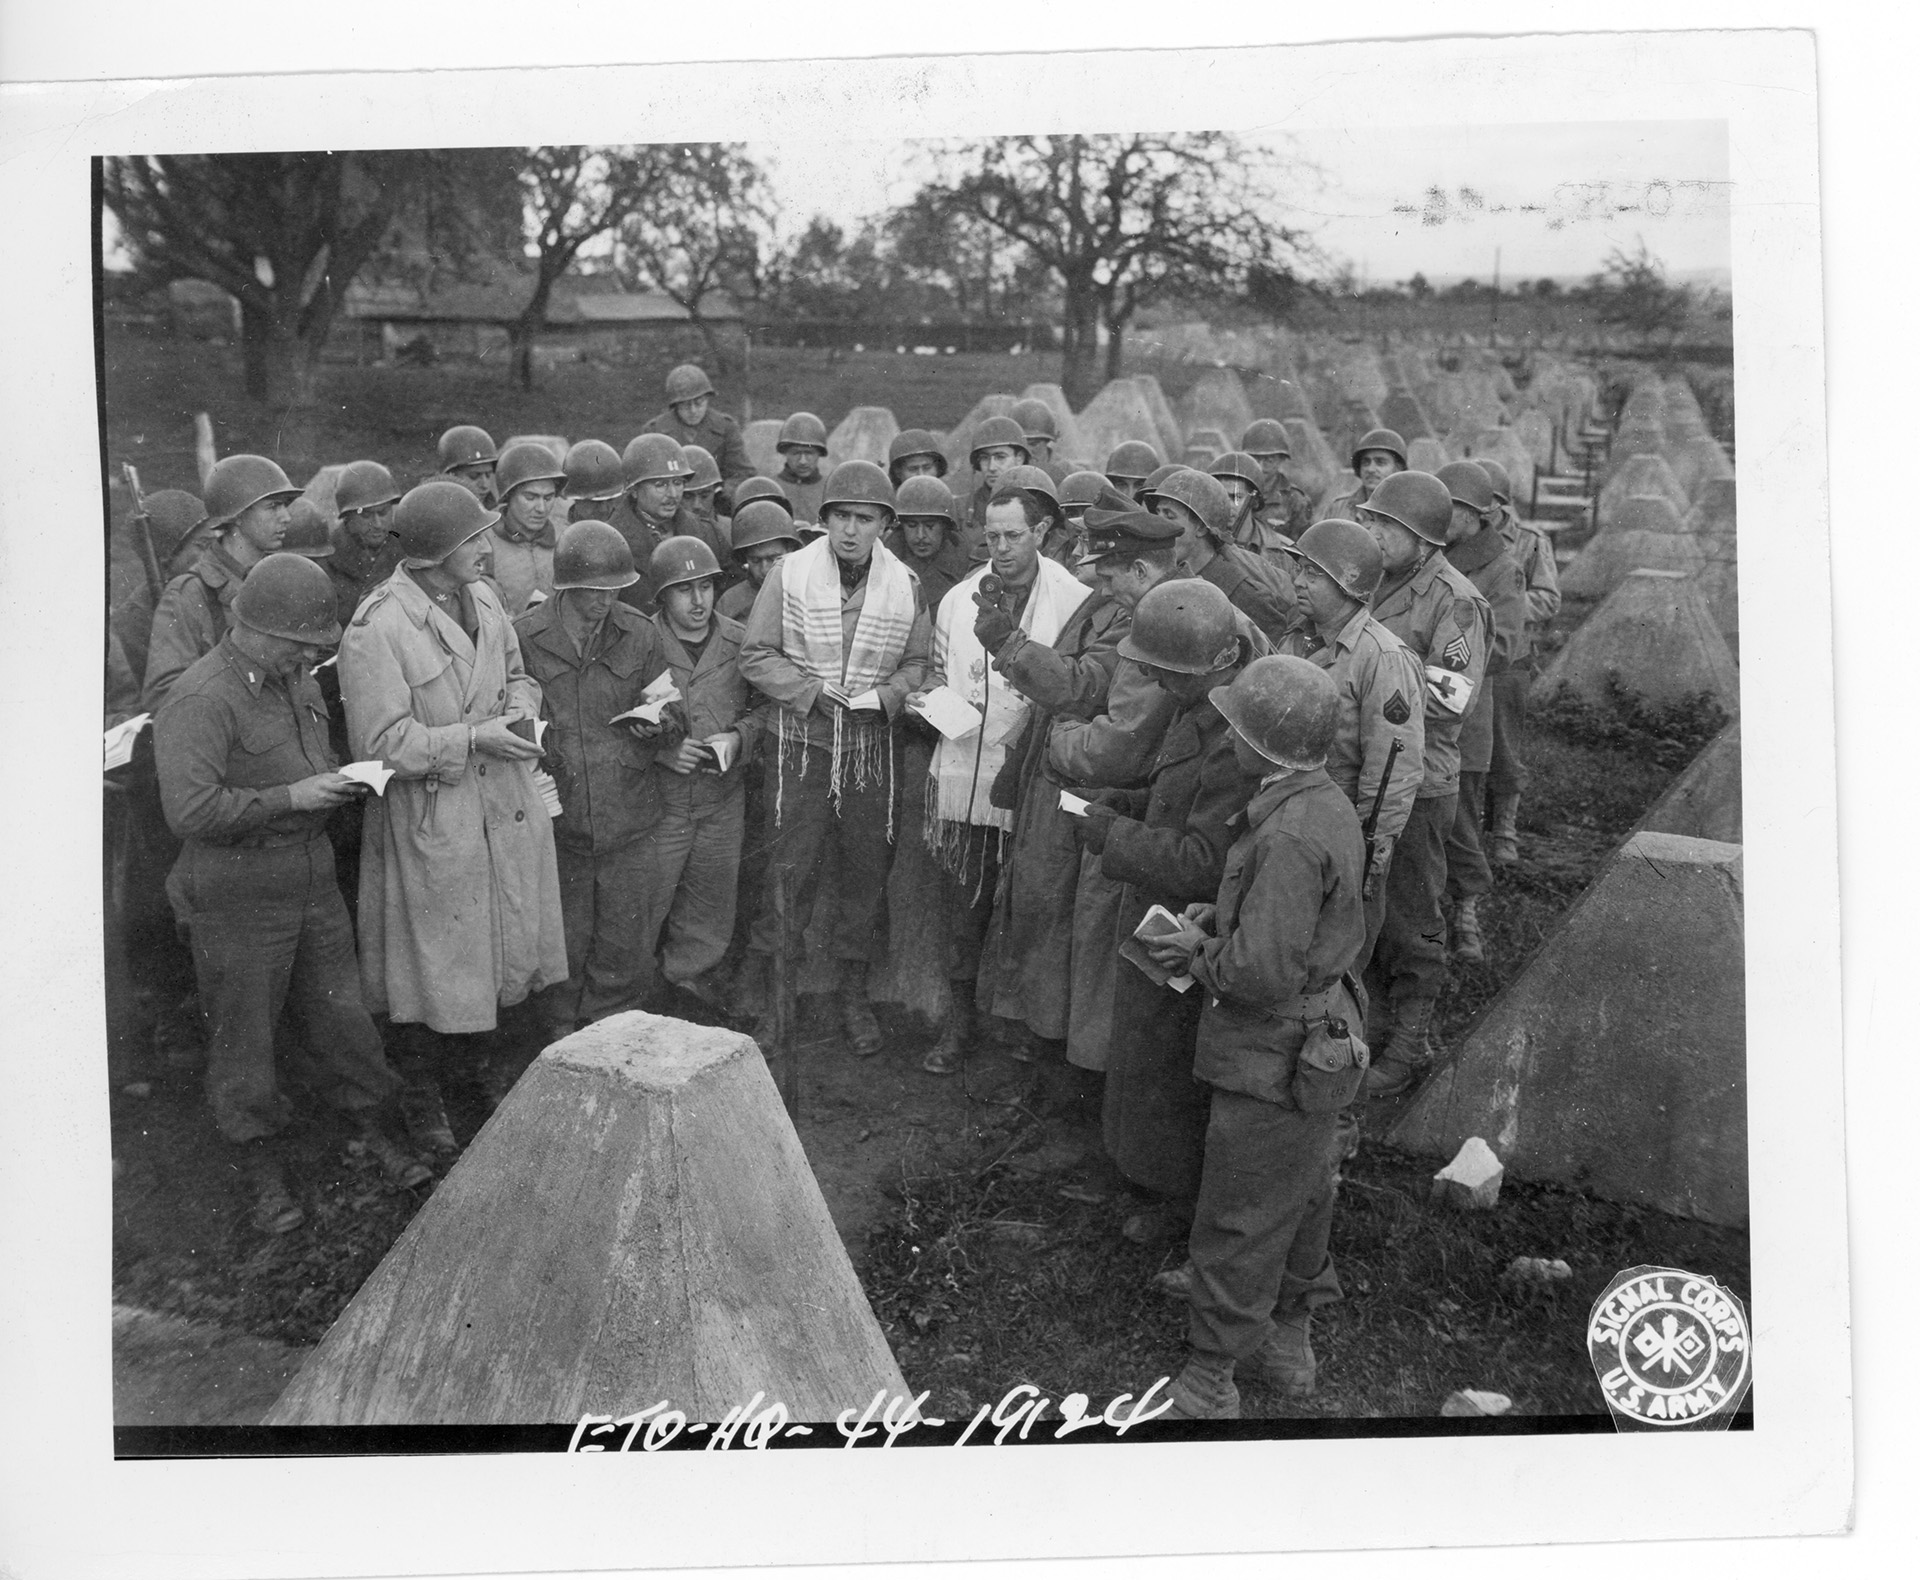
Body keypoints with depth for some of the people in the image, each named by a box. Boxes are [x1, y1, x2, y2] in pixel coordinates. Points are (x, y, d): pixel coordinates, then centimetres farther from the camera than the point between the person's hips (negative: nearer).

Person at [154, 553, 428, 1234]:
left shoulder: (295, 678, 7)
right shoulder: (200, 699, -20)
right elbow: (190, 810, -27)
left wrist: (339, 777, 3)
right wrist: (292, 797, -26)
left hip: (312, 880, 7)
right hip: (237, 900, -7)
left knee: (339, 1011, 14)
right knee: (244, 1033, 8)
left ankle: (376, 1130, 31)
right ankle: (261, 1166, 24)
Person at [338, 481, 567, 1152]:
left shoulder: (482, 597, 5)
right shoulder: (375, 630, -19)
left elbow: (517, 674, 18)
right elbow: (381, 742, -19)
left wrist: (519, 712, -4)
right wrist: (472, 738, -23)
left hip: (505, 804, 7)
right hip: (431, 820, -7)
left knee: (503, 946, 17)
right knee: (432, 965, 5)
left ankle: (476, 1059, 40)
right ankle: (420, 1096, 26)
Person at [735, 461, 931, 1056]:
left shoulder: (904, 585, 3)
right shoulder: (789, 575, -4)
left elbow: (917, 664, 8)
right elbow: (756, 656, -3)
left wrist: (882, 696, -11)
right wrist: (812, 692, -14)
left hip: (872, 745, 3)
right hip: (800, 741, -2)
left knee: (867, 869, 9)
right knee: (790, 868, -1)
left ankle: (854, 991, 25)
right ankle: (764, 989, 14)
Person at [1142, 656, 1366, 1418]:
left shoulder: (1292, 835, -29)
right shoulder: (1328, 804, 2)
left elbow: (1264, 969, -31)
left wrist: (1200, 954, -13)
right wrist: (1219, 915, 3)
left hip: (1274, 1064, -10)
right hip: (1315, 1040, 10)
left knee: (1238, 1227, 5)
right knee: (1300, 1197, 24)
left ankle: (1208, 1386, 21)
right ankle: (1289, 1341, 43)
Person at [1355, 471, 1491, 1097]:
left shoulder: (1454, 601, -15)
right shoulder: (1380, 584, 9)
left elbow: (1451, 698, -23)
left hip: (1417, 784, -8)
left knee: (1409, 922, 4)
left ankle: (1409, 1045, 18)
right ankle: (1376, 1015, 36)